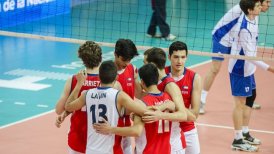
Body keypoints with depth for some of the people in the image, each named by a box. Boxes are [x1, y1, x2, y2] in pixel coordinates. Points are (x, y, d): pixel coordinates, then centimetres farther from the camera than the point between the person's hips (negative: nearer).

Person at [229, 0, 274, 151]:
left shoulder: (251, 19, -2)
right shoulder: (245, 29, -28)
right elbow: (249, 54, -26)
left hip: (247, 68, 9)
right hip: (240, 69, -9)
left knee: (251, 97, 19)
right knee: (240, 103, -3)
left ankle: (245, 133, 32)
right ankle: (238, 140, 3)